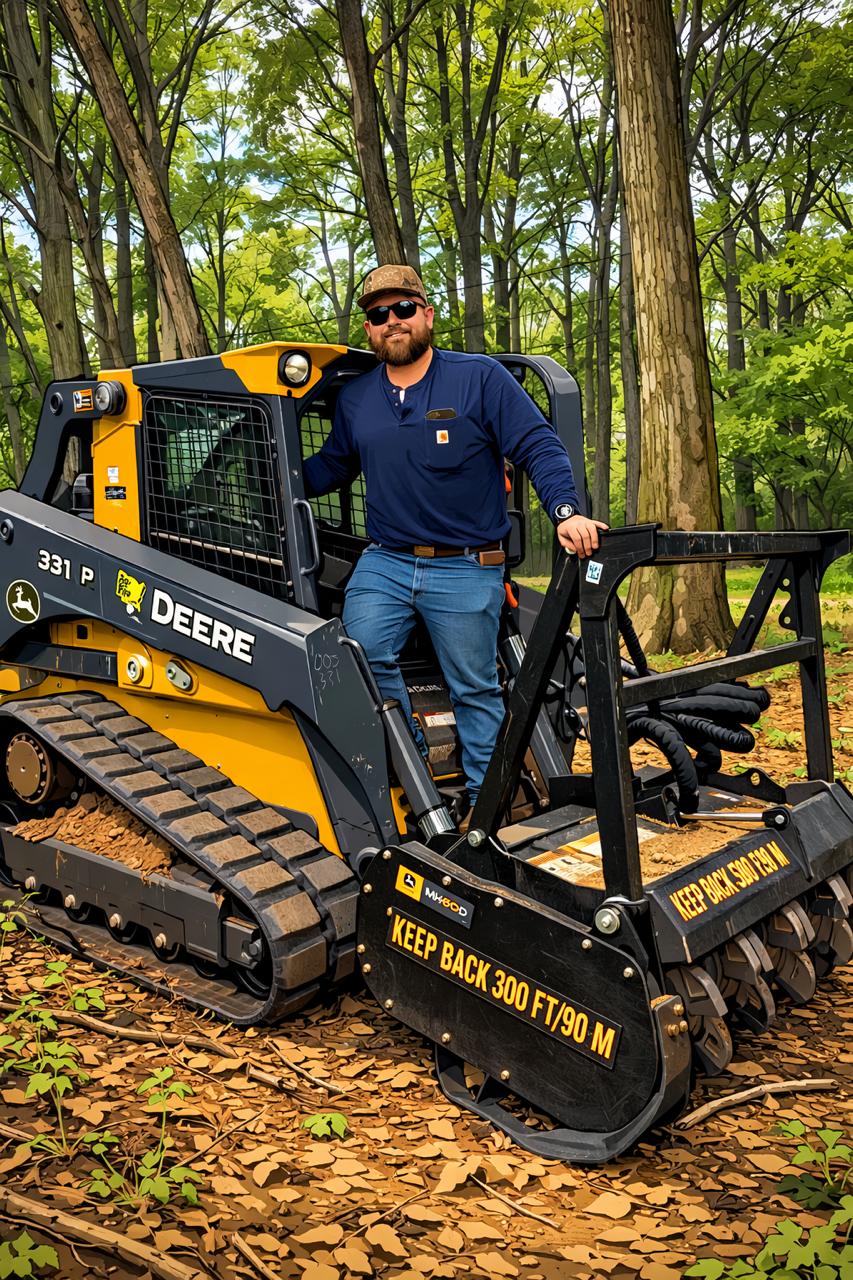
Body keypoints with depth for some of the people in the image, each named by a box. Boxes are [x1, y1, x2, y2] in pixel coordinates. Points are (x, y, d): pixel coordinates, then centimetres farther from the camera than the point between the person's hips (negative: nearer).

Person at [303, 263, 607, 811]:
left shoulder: (481, 378, -3)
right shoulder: (354, 399, 11)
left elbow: (539, 447, -8)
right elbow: (330, 466, 25)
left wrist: (566, 511, -23)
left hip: (468, 571, -3)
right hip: (384, 564, 4)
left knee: (475, 688, 6)